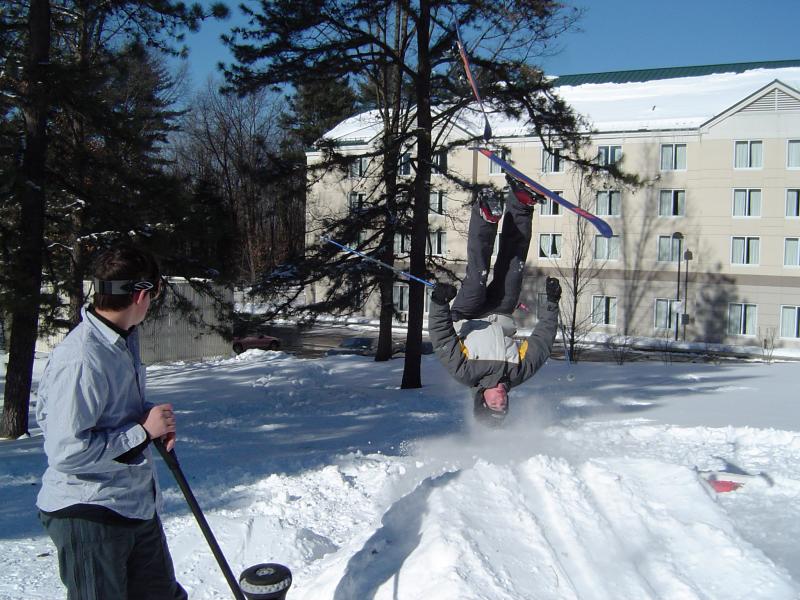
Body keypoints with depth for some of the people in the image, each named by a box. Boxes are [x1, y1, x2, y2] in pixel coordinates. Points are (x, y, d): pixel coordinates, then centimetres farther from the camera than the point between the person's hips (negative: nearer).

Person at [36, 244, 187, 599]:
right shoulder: (80, 359, -26)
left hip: (137, 505, 9)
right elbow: (66, 452, -28)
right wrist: (143, 430, -20)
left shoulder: (123, 339, 5)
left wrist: (153, 415, 1)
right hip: (88, 516, -9)